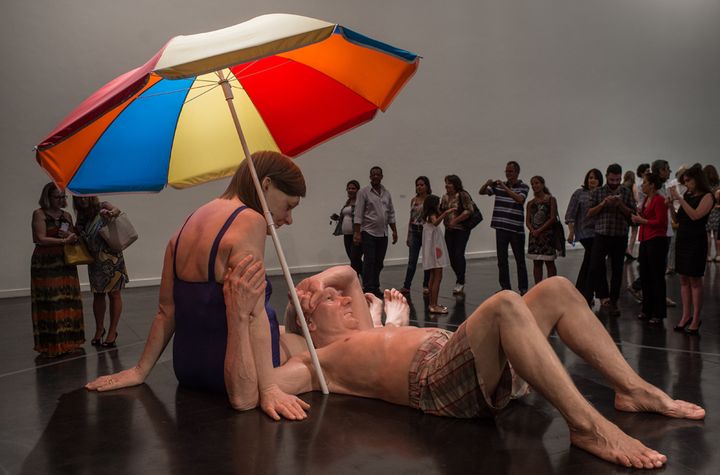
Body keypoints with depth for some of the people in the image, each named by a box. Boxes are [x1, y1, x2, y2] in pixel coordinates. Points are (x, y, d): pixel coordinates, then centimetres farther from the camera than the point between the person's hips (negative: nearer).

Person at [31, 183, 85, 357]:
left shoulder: (67, 215, 13)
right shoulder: (39, 214, -3)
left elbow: (74, 238, 17)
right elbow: (41, 239, -12)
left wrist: (72, 236, -5)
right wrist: (64, 241, -18)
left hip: (66, 263, 5)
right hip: (45, 264, -5)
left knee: (68, 301, 3)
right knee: (50, 304, -6)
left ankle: (68, 340, 13)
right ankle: (51, 345, 1)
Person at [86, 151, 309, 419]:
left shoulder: (192, 221, 9)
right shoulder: (249, 221, -16)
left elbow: (166, 310, 10)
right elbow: (252, 315, -25)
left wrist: (141, 370, 12)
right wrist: (268, 389, -25)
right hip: (233, 374, -9)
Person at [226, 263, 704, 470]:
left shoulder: (360, 334, 32)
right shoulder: (314, 362, 8)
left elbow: (348, 272, 44)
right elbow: (245, 392, -8)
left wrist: (317, 280, 23)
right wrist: (242, 315, -16)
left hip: (484, 372, 10)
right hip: (438, 378, -9)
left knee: (558, 289, 6)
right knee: (505, 303, -33)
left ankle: (635, 390, 5)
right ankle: (586, 424, -30)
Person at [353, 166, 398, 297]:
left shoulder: (386, 193, 12)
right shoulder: (363, 192, -5)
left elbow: (391, 214, 15)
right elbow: (358, 214, -9)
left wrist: (394, 231, 10)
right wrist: (357, 233, -16)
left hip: (383, 233, 5)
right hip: (369, 232, -5)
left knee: (379, 263, 9)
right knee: (369, 262, -5)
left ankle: (375, 287, 18)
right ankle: (369, 290, -2)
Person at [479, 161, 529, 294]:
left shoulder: (523, 187, -1)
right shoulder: (499, 185, 9)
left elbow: (520, 199, -20)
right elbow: (482, 192, 7)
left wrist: (505, 188, -25)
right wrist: (487, 183, -14)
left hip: (516, 229, -3)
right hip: (501, 228, 3)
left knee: (520, 260, 5)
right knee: (502, 260, 5)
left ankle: (523, 288, 12)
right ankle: (505, 287, 14)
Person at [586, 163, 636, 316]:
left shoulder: (626, 193, 6)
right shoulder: (598, 192, 5)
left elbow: (632, 215, 4)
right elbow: (589, 213, 2)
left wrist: (621, 205, -12)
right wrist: (603, 203, -13)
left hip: (620, 237, 1)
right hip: (601, 235, -1)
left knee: (617, 270, 6)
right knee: (595, 268, -12)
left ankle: (613, 301, 17)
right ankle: (604, 296, 4)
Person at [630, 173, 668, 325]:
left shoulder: (659, 200, -13)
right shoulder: (646, 199, 14)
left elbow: (660, 222, -18)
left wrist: (642, 220, -11)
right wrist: (638, 217, 6)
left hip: (656, 241, -9)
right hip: (645, 241, 9)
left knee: (657, 278, -2)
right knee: (645, 277, 12)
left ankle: (659, 314, 7)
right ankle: (647, 311, 22)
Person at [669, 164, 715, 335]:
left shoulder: (707, 197, -7)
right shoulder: (687, 196, 12)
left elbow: (695, 215, -21)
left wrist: (680, 199, -20)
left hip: (696, 241, -7)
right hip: (682, 239, 7)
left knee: (695, 281, -4)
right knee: (684, 279, 7)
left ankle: (695, 320, 1)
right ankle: (686, 316, 13)